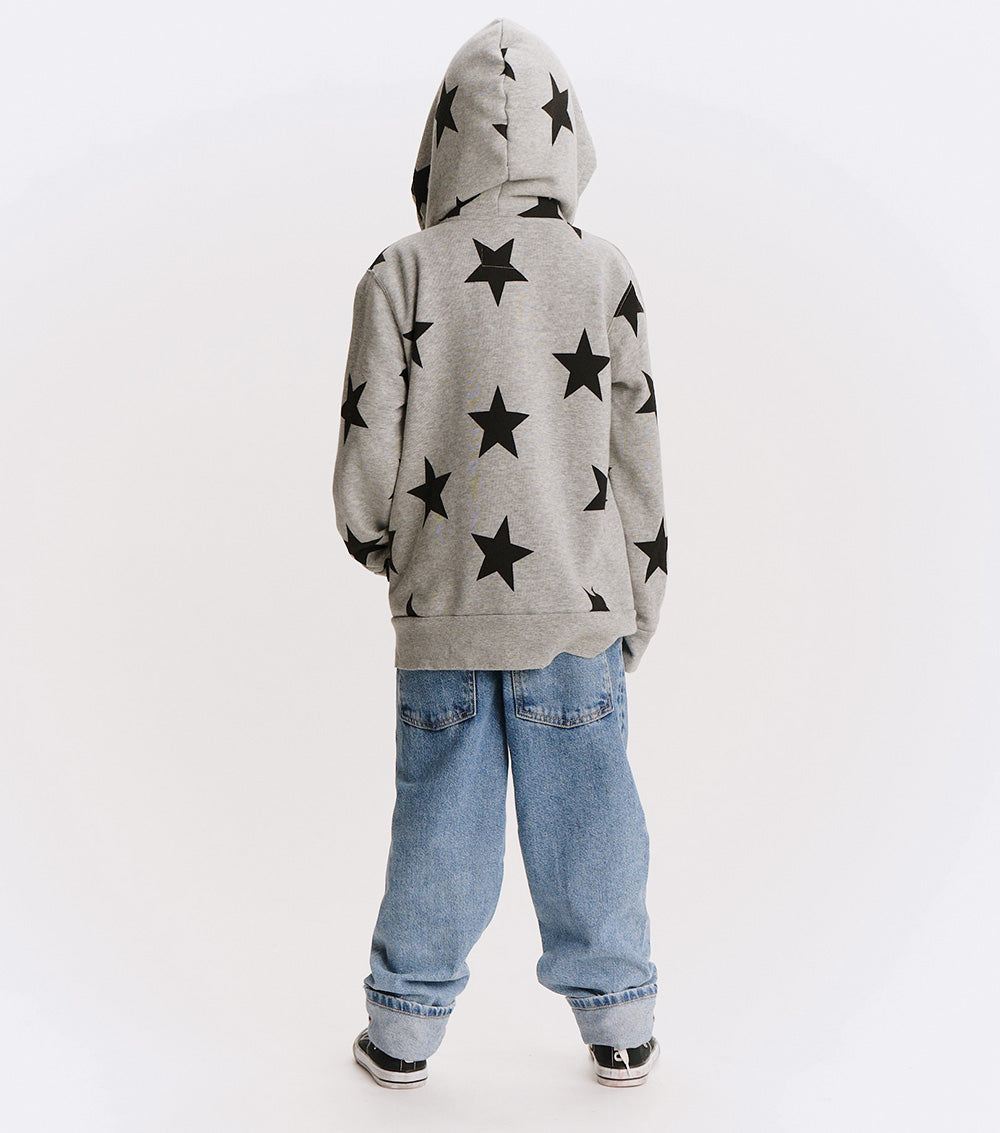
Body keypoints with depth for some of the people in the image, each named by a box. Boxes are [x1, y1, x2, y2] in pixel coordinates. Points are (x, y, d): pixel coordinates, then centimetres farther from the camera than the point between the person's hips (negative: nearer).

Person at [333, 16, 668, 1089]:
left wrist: (380, 546, 17)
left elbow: (367, 456, -4)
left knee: (439, 814, 10)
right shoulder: (604, 271, -1)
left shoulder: (400, 273, -4)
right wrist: (640, 601, 13)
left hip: (442, 602, 0)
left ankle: (404, 1028, 23)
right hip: (579, 601, 0)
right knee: (586, 810, 10)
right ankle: (618, 1024, 23)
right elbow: (635, 456, 2)